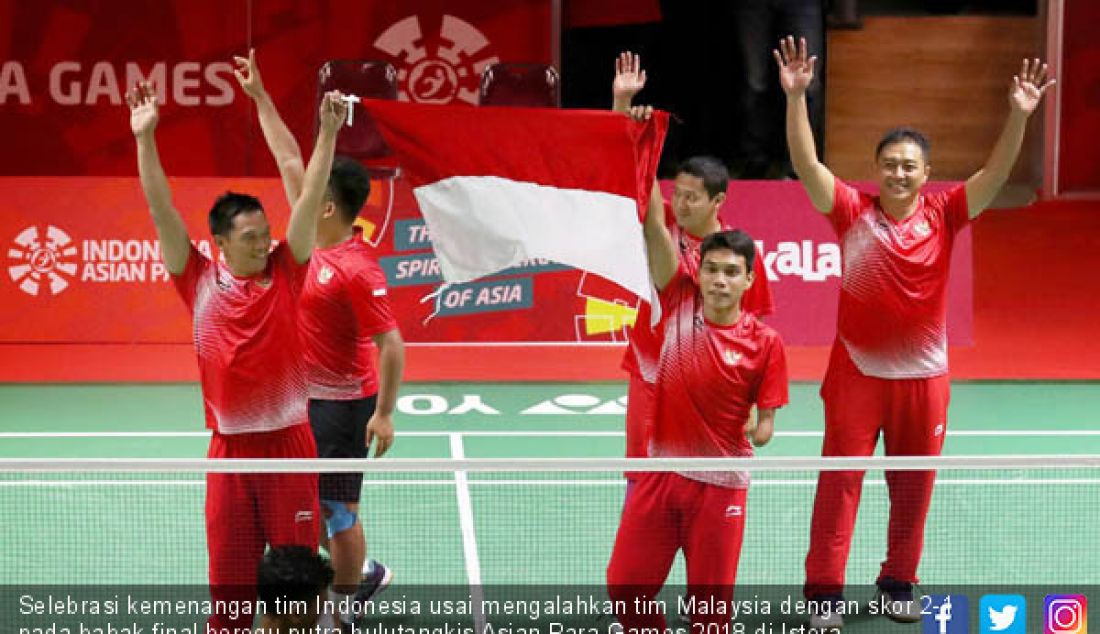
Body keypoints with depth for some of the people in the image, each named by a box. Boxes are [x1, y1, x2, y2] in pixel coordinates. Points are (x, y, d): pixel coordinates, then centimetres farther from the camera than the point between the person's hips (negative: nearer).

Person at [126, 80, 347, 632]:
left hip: (288, 444, 0)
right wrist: (144, 138, -10)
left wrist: (327, 132, -11)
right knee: (230, 579, 5)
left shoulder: (284, 275, 1)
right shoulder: (200, 283, 0)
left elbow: (309, 201, -4)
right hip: (229, 449, 0)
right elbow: (163, 213, -4)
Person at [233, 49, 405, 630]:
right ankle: (361, 572, 37)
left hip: (341, 403, -9)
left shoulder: (357, 270, -25)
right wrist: (259, 96, 9)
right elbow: (289, 160, 8)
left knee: (336, 507, 3)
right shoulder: (314, 240, -2)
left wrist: (384, 413, -21)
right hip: (305, 396, 9)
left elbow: (391, 345, -22)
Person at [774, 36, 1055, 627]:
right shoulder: (853, 212, -6)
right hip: (856, 371, -2)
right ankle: (824, 589, 7)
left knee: (912, 487, 12)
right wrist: (796, 97, -27)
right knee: (839, 482, 1)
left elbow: (995, 174, -13)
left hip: (922, 374, 2)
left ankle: (898, 583, 27)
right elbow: (806, 165, -15)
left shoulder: (942, 215, -3)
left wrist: (1019, 115, -27)